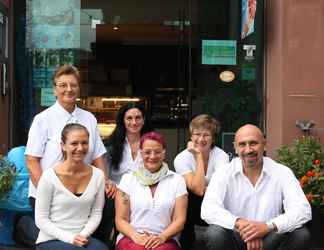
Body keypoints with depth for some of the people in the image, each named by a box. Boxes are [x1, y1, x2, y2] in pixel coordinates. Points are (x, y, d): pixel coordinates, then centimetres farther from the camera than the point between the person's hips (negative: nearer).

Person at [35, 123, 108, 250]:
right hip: (50, 240, -3)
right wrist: (70, 238, -14)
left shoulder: (98, 175, 1)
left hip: (83, 238, 3)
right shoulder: (49, 176, -9)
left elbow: (96, 213, 8)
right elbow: (41, 219, -6)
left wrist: (84, 234, -9)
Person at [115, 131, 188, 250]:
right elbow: (121, 220, 4)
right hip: (131, 238, 0)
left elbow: (179, 220, 3)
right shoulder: (128, 179, 8)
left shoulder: (177, 180, 9)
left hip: (164, 240, 0)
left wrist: (162, 237, -14)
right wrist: (136, 236, -14)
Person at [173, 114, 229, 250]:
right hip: (192, 209, 0)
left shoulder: (221, 155, -13)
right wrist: (198, 156, -23)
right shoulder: (181, 159, -14)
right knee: (186, 194, -28)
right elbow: (198, 189, -26)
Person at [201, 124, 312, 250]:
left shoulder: (282, 172, -6)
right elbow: (208, 210, -19)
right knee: (215, 234, -30)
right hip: (235, 239, 0)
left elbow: (303, 210, -18)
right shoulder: (224, 173, -6)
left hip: (270, 239, 1)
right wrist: (239, 223, -36)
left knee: (301, 235, -24)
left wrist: (268, 226, -34)